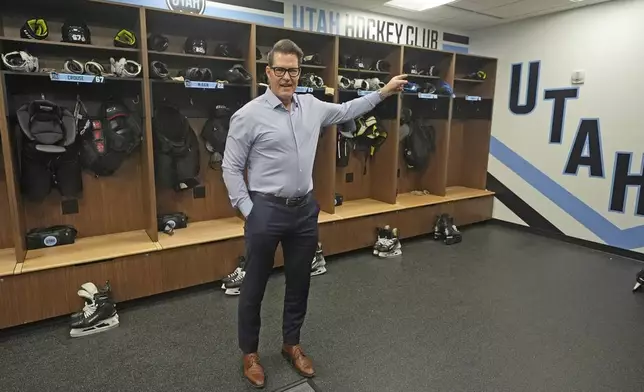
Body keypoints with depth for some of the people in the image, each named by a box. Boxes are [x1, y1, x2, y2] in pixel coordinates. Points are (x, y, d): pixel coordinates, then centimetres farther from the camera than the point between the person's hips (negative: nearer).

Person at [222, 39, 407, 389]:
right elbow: (231, 167, -6)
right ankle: (249, 352, 31)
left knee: (299, 282, 16)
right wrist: (248, 211, -10)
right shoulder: (249, 115, -10)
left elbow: (346, 111, 22)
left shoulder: (312, 106, 6)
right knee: (254, 286, 10)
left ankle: (291, 344, 37)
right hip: (266, 211, -5)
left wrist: (383, 92, 21)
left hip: (305, 209, 5)